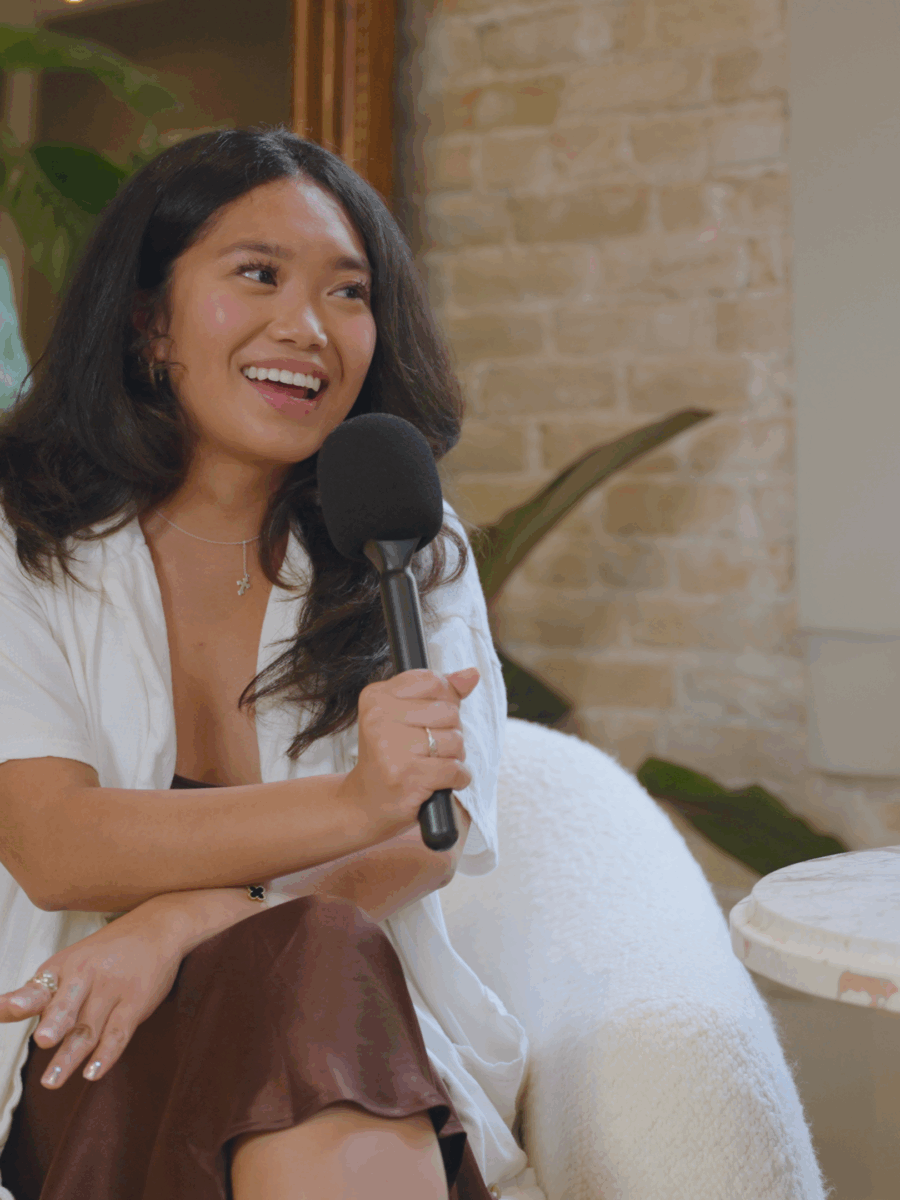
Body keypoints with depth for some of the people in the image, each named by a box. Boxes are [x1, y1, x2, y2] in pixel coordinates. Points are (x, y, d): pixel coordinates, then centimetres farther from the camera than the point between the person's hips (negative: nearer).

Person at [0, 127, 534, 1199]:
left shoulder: (415, 557, 8)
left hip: (370, 1068, 2)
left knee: (318, 959, -32)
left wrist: (183, 918, -23)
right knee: (314, 951, -32)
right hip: (93, 1073, -2)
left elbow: (432, 839, -5)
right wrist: (350, 801, -31)